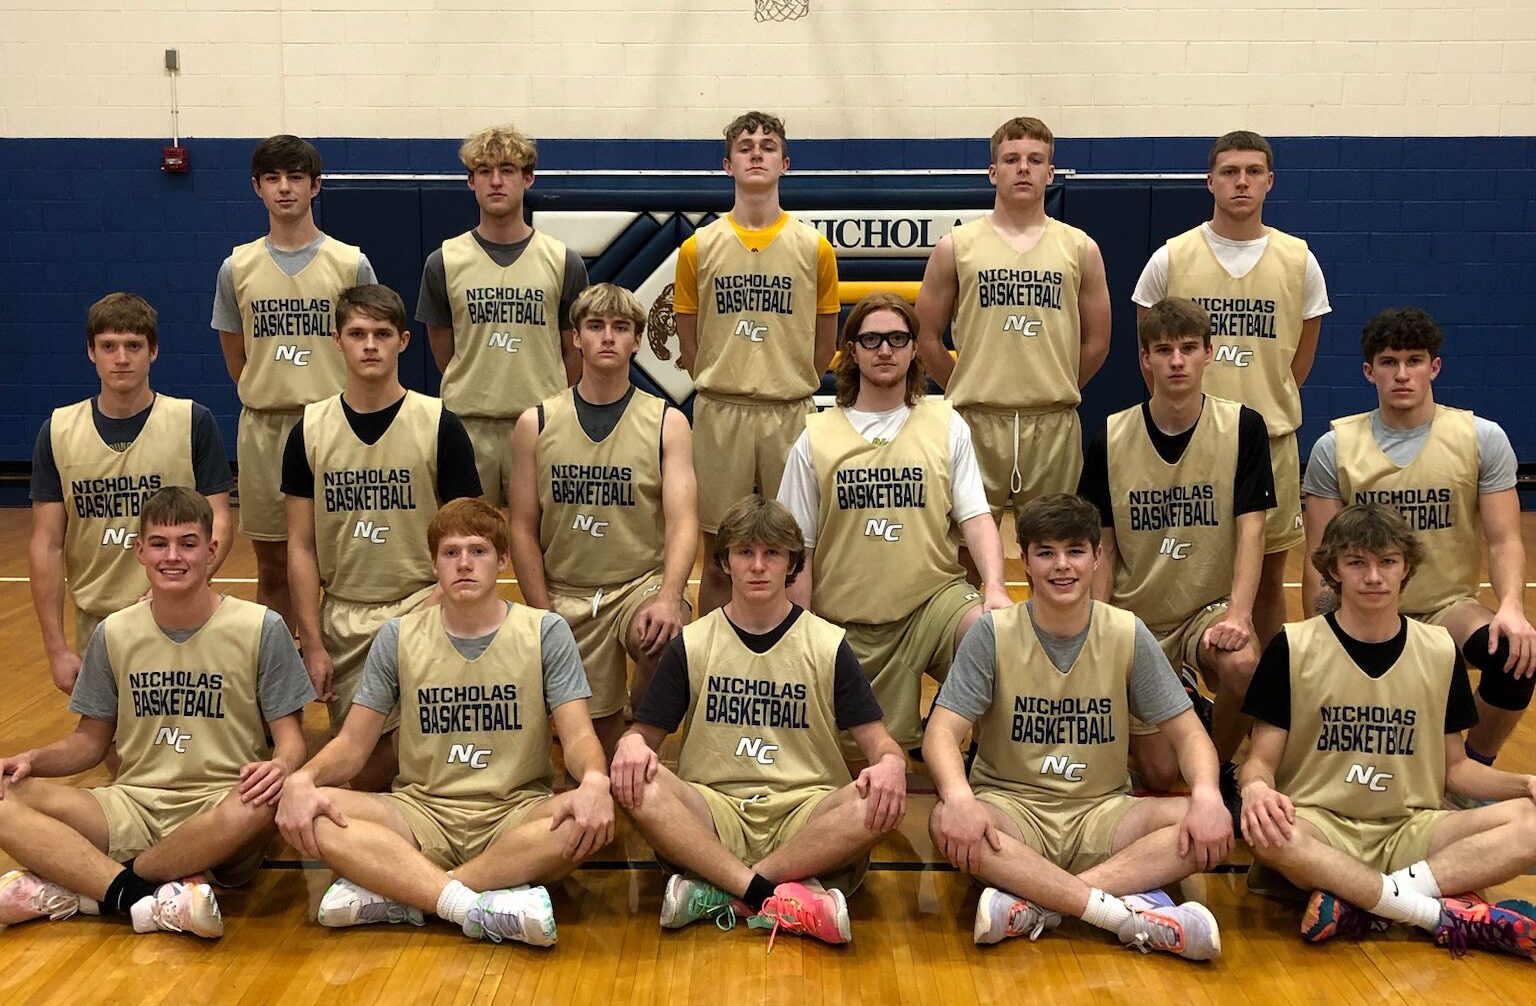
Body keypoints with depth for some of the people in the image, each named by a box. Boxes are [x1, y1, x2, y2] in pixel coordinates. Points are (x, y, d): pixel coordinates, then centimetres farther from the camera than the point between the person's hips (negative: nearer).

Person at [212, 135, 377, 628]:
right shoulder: (237, 268, 5)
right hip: (263, 427, 2)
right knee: (272, 565, 9)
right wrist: (272, 401, 6)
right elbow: (236, 360, 12)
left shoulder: (351, 264, -1)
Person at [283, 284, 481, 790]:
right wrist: (312, 644, 0)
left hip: (420, 609, -2)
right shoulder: (310, 430, 3)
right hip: (342, 616, 2)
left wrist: (435, 605, -16)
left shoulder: (439, 425, -3)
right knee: (360, 767, 1)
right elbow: (301, 546, 6)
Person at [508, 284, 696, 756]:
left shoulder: (667, 424, 1)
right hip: (566, 595, 2)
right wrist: (544, 616, -4)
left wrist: (669, 596, -26)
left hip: (643, 581, -1)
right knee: (594, 737, 4)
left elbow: (682, 521, -9)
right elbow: (524, 530, 5)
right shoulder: (535, 425, 4)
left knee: (665, 641, -34)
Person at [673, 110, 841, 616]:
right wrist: (719, 390, 4)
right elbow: (689, 342, 9)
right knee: (718, 559, 6)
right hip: (719, 415, 0)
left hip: (791, 413, 0)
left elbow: (825, 341, 10)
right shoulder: (699, 247, 4)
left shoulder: (815, 248, 4)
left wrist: (792, 390, 6)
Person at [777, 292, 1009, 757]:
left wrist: (995, 587, -18)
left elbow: (976, 517, 0)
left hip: (934, 597, 0)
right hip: (847, 620, 1)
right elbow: (800, 549, 5)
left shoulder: (946, 425, 6)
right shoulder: (817, 437, 4)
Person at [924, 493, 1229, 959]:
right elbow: (942, 732, -11)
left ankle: (1036, 902, -31)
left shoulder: (1128, 635, 0)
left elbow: (1187, 731, 2)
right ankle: (1128, 912, -35)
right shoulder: (993, 634, -5)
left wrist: (1207, 794, -21)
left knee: (1207, 825, -25)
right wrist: (959, 796, -34)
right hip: (1013, 808, -2)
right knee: (947, 822, -35)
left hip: (1101, 814, 2)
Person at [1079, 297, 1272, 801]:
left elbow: (1250, 530, -11)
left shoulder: (1243, 428, -7)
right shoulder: (1109, 440, -4)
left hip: (1209, 608, -1)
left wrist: (1238, 613, -26)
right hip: (1135, 616, 1)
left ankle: (1220, 767, -4)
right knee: (1159, 775, -3)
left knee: (1242, 664, -36)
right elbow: (1103, 550, 1)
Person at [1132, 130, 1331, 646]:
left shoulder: (1298, 260, 2)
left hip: (1271, 438, 1)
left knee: (1269, 573, 10)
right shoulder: (1171, 258, -1)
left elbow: (1302, 355, 11)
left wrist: (1268, 406, 7)